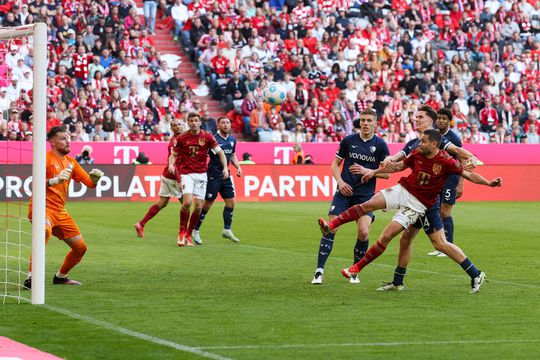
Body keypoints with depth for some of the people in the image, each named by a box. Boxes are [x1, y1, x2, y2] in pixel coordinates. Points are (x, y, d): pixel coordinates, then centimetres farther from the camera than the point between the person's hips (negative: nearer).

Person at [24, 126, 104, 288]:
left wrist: (95, 178, -9)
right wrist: (55, 180, -39)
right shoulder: (46, 158, -8)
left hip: (60, 211, 8)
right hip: (43, 207, -8)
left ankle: (60, 277, 34)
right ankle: (31, 277, -39)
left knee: (81, 247, 9)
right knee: (46, 231, -39)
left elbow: (90, 183, 14)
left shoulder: (71, 162, 14)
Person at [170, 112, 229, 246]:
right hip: (186, 173, -2)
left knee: (198, 207, -1)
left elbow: (220, 152, 1)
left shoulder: (207, 137, -1)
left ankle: (188, 235, 16)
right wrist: (171, 164, -12)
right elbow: (174, 154, 9)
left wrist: (225, 168, -12)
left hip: (201, 174, 2)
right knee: (187, 202, -20)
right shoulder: (181, 138, -1)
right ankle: (182, 232, -2)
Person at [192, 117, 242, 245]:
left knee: (231, 202, 5)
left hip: (226, 176, 7)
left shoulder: (232, 140, 9)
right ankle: (195, 231, 9)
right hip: (213, 175, -7)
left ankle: (227, 230, 17)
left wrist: (238, 167, 11)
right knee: (207, 204, -3)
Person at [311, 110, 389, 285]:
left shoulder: (380, 145, 0)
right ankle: (319, 271, -7)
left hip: (366, 195, -1)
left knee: (363, 232, -16)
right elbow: (335, 163, 12)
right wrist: (340, 181, -5)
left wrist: (368, 171, -15)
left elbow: (386, 173, 1)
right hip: (345, 192, 1)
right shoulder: (348, 141, 3)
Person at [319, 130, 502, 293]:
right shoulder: (417, 154, -2)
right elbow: (400, 165, 15)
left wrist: (489, 183, -19)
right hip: (402, 190, 4)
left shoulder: (446, 161, -17)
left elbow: (467, 174, -8)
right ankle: (331, 225, -21)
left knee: (386, 236, -12)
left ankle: (357, 268, -3)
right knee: (369, 204, -19)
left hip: (418, 204, -4)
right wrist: (375, 171, 13)